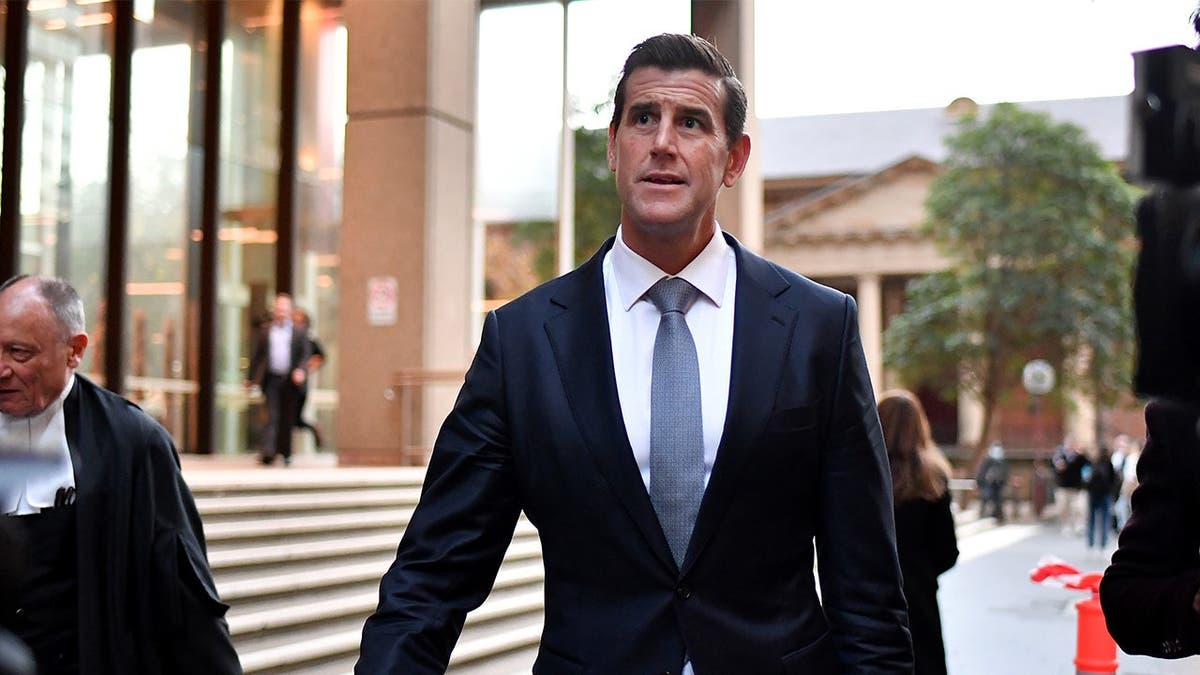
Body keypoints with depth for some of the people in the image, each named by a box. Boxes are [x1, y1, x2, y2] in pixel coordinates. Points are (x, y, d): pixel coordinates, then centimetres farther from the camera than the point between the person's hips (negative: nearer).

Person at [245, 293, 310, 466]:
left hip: (291, 381, 0)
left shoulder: (299, 334, 7)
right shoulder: (265, 333, 10)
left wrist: (301, 370, -15)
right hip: (272, 379, 0)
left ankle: (285, 453, 18)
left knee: (288, 418, 6)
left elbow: (305, 356, 4)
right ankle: (268, 451, -19)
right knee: (272, 415, -11)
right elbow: (257, 356, 14)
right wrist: (250, 378, 14)